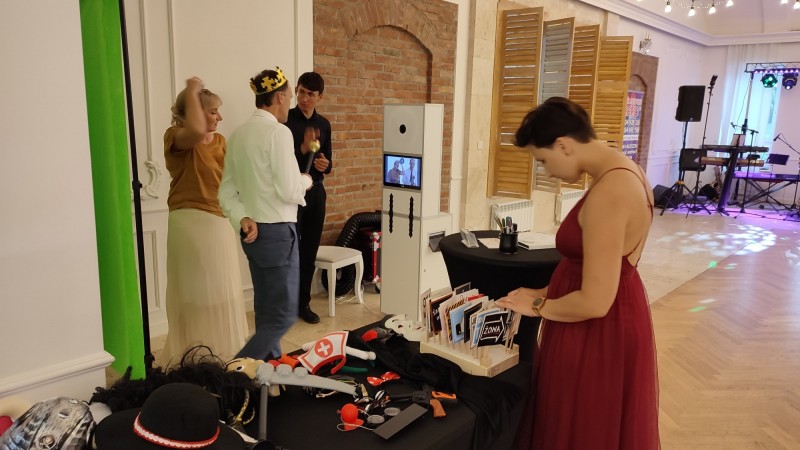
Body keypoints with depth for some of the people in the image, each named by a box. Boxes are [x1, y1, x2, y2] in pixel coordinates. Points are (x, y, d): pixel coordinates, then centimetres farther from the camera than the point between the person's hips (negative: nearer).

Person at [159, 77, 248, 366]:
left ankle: (222, 356, 30)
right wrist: (192, 92, -20)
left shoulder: (220, 141, 12)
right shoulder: (175, 136, -9)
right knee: (196, 295, 0)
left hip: (220, 223, 7)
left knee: (221, 294, 15)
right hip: (191, 222, -7)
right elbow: (196, 131, -33)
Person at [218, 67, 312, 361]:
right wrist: (306, 181, 2)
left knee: (265, 309, 19)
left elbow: (227, 190, 7)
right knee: (284, 314, 0)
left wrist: (243, 220, -5)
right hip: (277, 231, -8)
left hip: (253, 232, 9)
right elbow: (289, 192, -18)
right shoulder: (278, 132, -15)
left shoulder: (239, 133, 8)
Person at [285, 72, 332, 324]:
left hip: (316, 192, 5)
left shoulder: (324, 124, 10)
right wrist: (303, 148, -26)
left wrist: (326, 165, -6)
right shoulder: (284, 120, -6)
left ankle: (303, 303, 21)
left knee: (310, 250, 9)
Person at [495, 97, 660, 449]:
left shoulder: (608, 194, -27)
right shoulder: (623, 172, 4)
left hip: (597, 334, -10)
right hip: (613, 322, 10)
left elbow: (594, 302, -26)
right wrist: (548, 292, 8)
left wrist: (538, 307, -10)